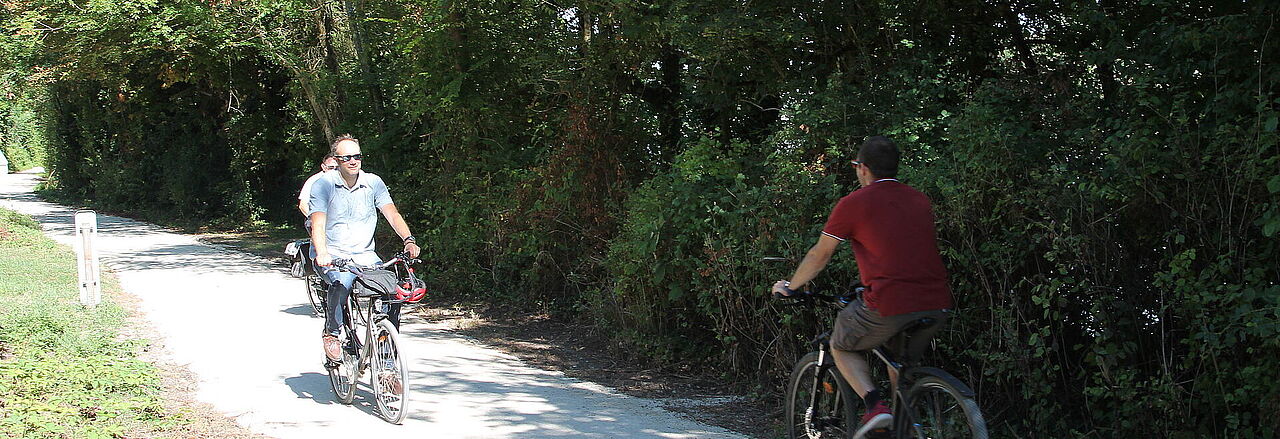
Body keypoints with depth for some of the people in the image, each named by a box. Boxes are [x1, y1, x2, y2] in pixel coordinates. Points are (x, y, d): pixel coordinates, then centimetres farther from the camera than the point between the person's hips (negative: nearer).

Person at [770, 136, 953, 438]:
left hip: (888, 307, -5)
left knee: (841, 347, 21)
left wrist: (789, 287, 28)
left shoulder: (854, 203, 1)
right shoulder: (920, 201, 17)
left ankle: (875, 404, 0)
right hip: (937, 306, 6)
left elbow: (819, 257, 11)